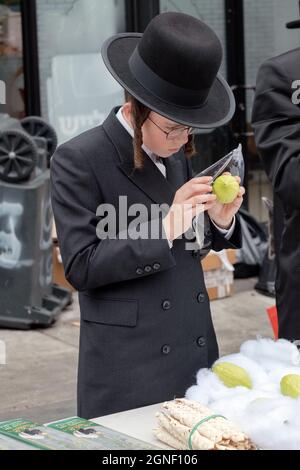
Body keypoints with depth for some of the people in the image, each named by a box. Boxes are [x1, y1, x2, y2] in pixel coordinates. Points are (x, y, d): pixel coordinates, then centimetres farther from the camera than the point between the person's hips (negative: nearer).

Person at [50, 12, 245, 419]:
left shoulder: (177, 153, 10)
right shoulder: (78, 160, -11)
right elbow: (81, 268, -14)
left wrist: (219, 220, -5)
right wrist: (166, 228, -20)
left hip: (196, 356, 6)